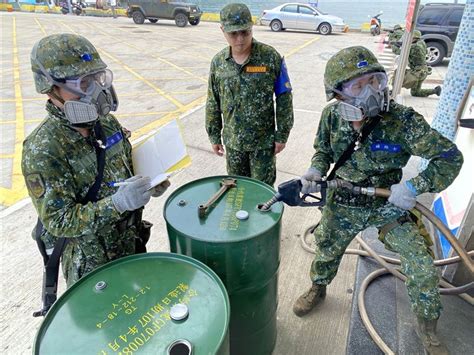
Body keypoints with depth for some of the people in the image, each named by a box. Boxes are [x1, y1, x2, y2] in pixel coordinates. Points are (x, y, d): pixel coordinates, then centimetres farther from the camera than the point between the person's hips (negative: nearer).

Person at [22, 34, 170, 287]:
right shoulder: (42, 151, -24)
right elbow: (59, 222, -23)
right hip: (91, 262, -5)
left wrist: (147, 184, -12)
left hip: (133, 242, 6)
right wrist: (116, 203, -37)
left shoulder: (106, 121, -5)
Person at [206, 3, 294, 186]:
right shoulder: (218, 61, -2)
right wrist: (214, 136, 7)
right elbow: (213, 103, 6)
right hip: (232, 140, 3)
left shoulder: (270, 57, -11)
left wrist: (282, 134, -7)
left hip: (263, 140, -3)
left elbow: (284, 98, -7)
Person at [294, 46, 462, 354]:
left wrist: (415, 186, -31)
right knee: (327, 249, 19)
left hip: (390, 205, -1)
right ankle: (318, 289, 53)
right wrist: (316, 171, -15)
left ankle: (428, 328, 27)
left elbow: (450, 158, -17)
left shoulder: (403, 120, -24)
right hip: (343, 204, 2)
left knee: (422, 267, -3)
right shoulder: (332, 116, -14)